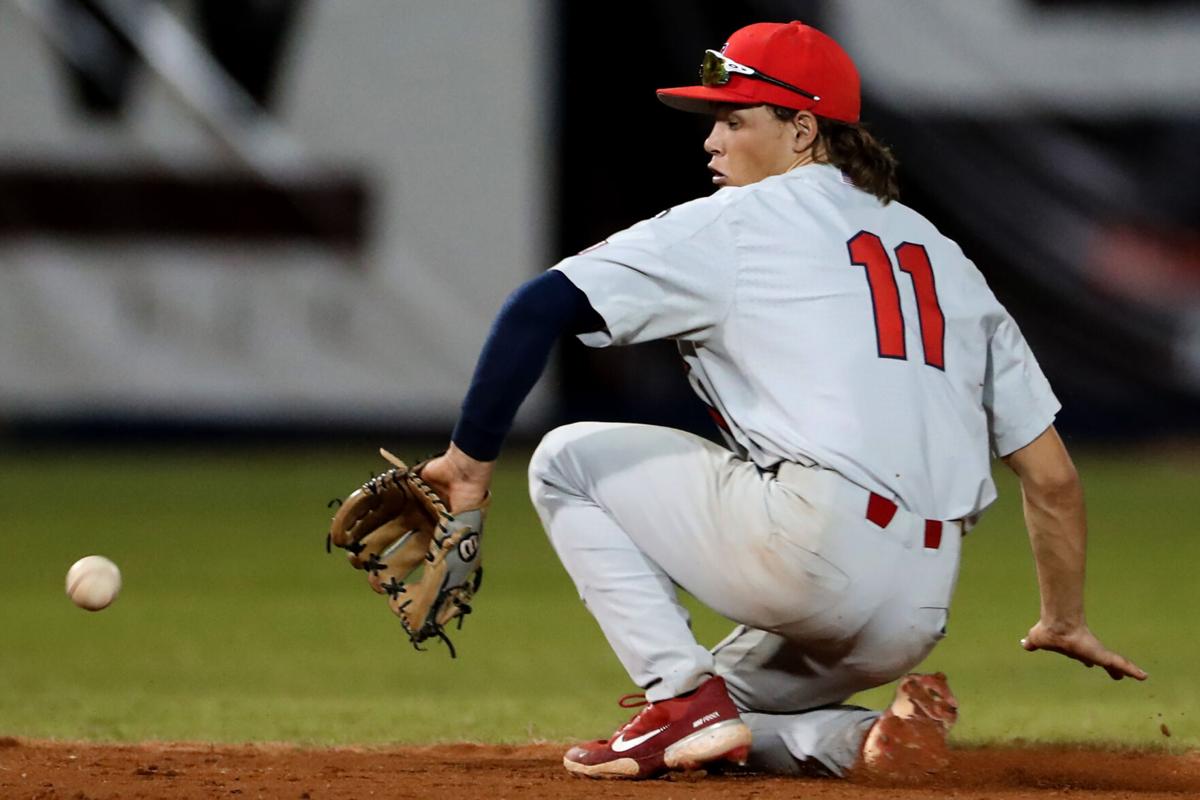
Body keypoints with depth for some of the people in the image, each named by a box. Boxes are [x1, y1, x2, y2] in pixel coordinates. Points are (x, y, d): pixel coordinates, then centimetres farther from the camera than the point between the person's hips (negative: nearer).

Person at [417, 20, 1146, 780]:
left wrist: (472, 458, 3)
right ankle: (866, 738, 0)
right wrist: (1066, 622, 32)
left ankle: (685, 697, -2)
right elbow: (1052, 475, 20)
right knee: (719, 726, 29)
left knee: (569, 459, 12)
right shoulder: (940, 252, 23)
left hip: (808, 535, -7)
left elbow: (539, 308, -4)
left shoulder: (732, 223, 6)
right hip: (917, 618, 7)